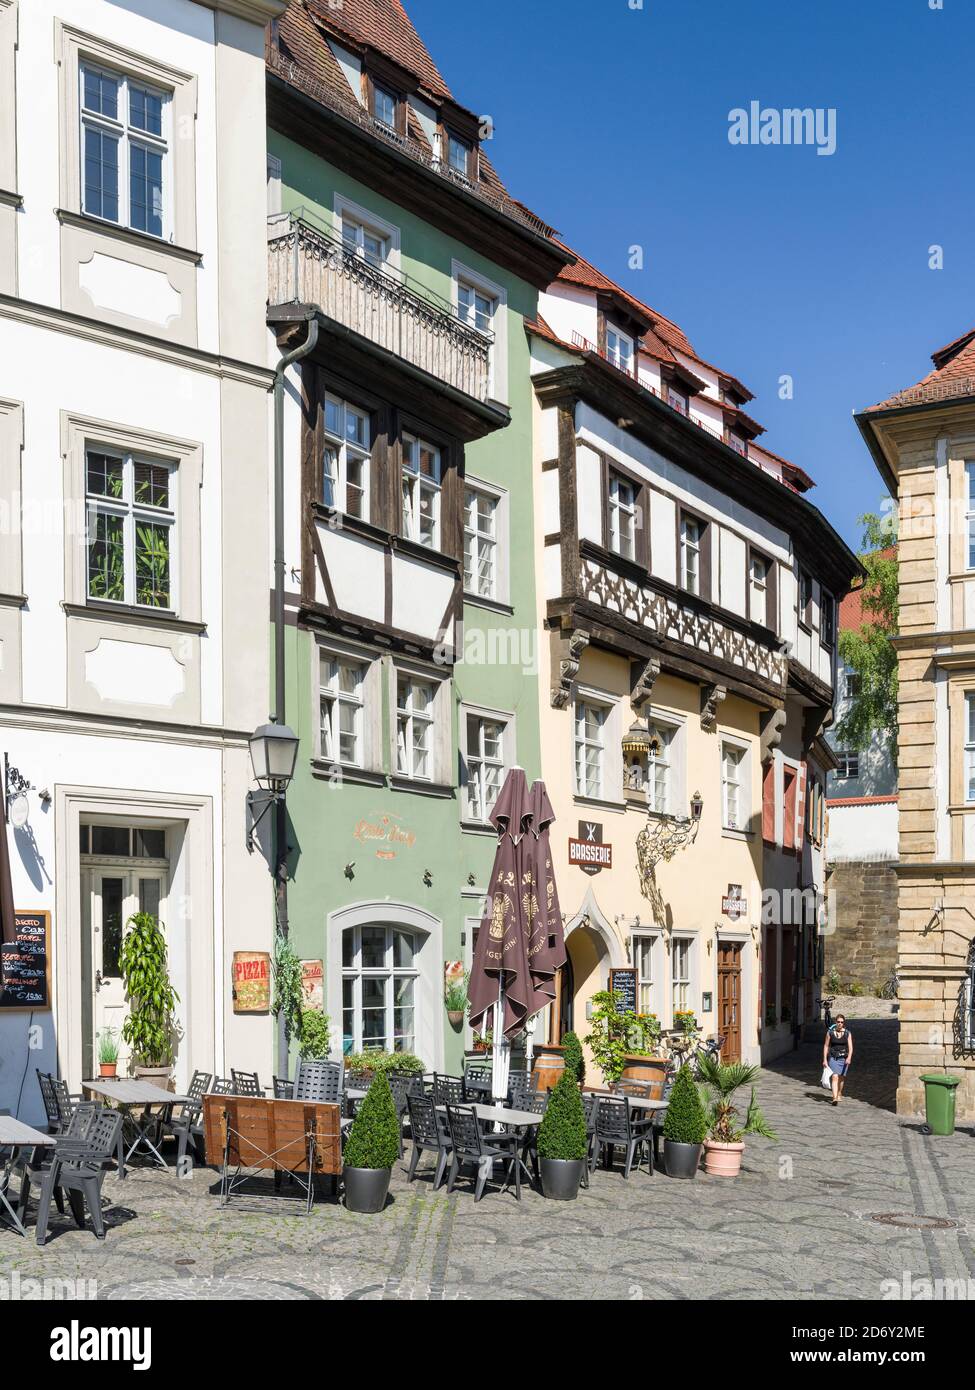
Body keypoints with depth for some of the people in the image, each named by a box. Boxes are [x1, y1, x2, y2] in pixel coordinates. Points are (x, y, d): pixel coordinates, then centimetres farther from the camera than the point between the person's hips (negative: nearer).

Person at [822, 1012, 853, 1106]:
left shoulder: (848, 1033, -1)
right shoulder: (830, 1032, -1)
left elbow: (850, 1047, -9)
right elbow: (826, 1046, 4)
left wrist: (849, 1057, -25)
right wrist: (825, 1059, 1)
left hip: (844, 1058, 1)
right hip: (833, 1058, -1)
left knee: (841, 1078, 13)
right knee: (834, 1077, -15)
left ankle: (839, 1094, 36)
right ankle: (835, 1098, -23)